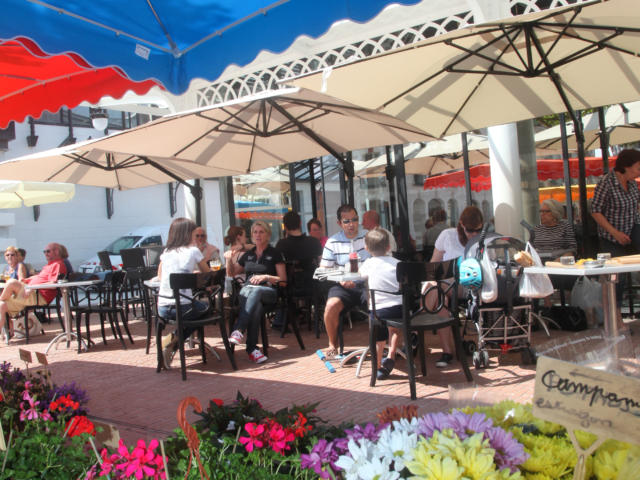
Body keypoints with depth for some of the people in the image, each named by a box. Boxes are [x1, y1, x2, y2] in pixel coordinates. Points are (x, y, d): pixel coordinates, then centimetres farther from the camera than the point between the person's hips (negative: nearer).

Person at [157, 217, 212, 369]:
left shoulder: (166, 252, 12)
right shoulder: (193, 251, 0)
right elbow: (208, 274, 11)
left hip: (162, 308, 6)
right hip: (182, 307, -6)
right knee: (206, 308, 25)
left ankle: (172, 339, 14)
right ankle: (172, 342, 6)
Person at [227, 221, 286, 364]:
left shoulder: (274, 254, 12)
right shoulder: (248, 255, 26)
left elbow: (283, 279, 6)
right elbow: (232, 273, 34)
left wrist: (266, 277, -10)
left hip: (268, 291, -2)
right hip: (247, 289, 3)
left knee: (256, 291, -41)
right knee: (256, 306, -37)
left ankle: (238, 331, -50)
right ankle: (252, 348, -43)